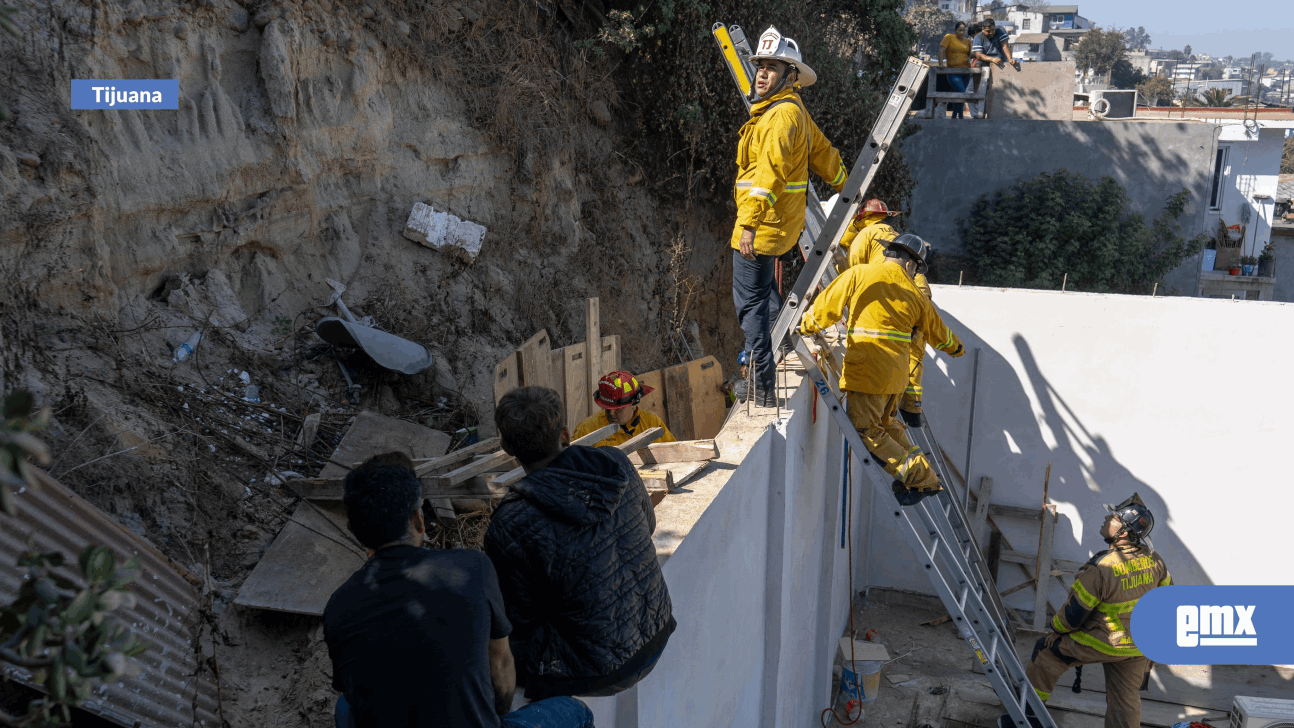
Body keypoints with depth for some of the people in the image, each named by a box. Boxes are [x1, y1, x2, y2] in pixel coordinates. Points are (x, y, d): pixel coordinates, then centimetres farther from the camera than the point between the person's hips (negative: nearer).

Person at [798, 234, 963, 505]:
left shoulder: (859, 274, -4)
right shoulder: (915, 296, 10)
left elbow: (828, 306, -1)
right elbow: (939, 333, 24)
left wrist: (806, 326, 18)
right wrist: (956, 346, 46)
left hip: (866, 371, -6)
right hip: (896, 373, 6)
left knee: (868, 431, 1)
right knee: (886, 423, 24)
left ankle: (919, 479, 0)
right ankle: (923, 475, 27)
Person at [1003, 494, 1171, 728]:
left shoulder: (1100, 569, -30)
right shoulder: (1154, 560, -10)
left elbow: (1074, 613, -20)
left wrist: (1056, 629, 1)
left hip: (1102, 643, -6)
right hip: (1139, 646, 6)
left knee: (1047, 652, 13)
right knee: (1126, 699, 20)